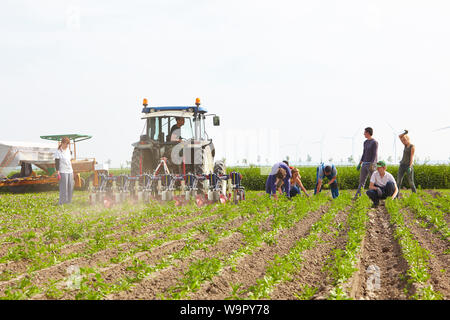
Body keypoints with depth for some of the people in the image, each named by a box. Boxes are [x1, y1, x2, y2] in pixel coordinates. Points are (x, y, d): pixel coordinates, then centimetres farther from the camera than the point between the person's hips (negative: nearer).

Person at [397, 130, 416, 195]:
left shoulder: (412, 147, -6)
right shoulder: (406, 145, 16)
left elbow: (412, 157, -15)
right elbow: (399, 136, 20)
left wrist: (410, 166, -24)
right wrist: (405, 133, 6)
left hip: (408, 165, -7)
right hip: (402, 165, 7)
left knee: (411, 182, -3)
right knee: (398, 181, -4)